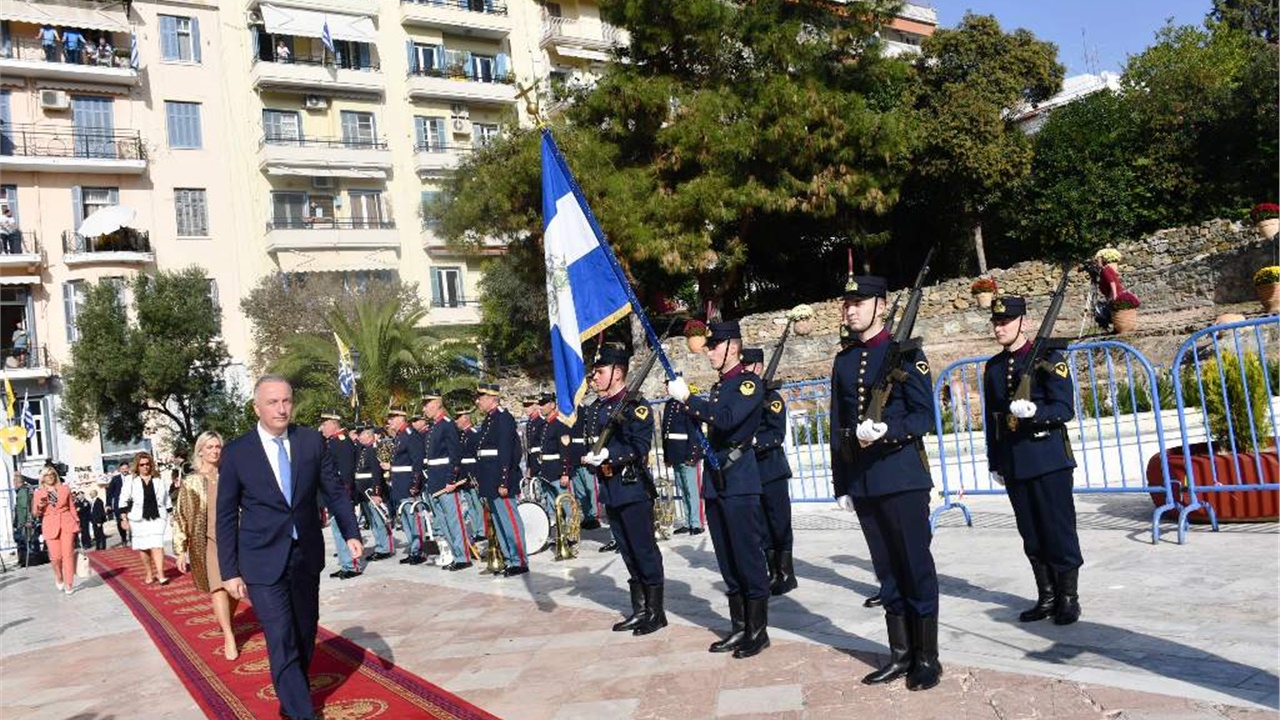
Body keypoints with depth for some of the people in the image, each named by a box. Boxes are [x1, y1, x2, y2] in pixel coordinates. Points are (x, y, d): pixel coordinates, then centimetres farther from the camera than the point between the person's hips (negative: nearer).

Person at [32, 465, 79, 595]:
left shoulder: (65, 489, 7)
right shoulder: (39, 493, 6)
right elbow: (35, 513, 8)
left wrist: (76, 521, 7)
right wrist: (39, 507, -13)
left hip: (67, 524, 0)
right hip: (50, 526, 0)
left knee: (68, 554, -5)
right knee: (56, 557, -4)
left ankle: (69, 584, 3)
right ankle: (58, 578, 25)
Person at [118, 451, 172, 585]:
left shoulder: (159, 480, 8)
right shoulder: (131, 481, 2)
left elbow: (166, 499, 14)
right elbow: (124, 501, 1)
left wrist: (169, 515, 13)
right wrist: (124, 519, -5)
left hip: (157, 518, 0)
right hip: (138, 519, 0)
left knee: (157, 546, -11)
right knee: (143, 548, 7)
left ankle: (161, 575, -17)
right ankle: (149, 575, 17)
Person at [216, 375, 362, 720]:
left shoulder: (312, 441, -2)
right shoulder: (236, 452, -7)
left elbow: (335, 491, 5)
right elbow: (226, 516, -2)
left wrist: (351, 533, -5)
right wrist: (229, 571, -4)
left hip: (306, 556, 3)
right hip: (264, 561, -3)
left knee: (305, 637, 15)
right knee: (282, 644, -8)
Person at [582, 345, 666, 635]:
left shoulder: (636, 405, -10)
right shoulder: (598, 408, 13)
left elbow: (640, 448, -17)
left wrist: (610, 455, -26)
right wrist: (591, 456, -1)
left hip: (634, 488, -7)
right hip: (611, 490, 8)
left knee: (644, 550, -1)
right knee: (628, 553, 14)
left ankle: (656, 612, 10)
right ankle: (639, 611, 23)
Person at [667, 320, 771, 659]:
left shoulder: (750, 382, -7)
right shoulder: (718, 388, 17)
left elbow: (726, 419, -23)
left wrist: (688, 397, -20)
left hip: (740, 482, -8)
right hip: (715, 481, 8)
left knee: (748, 558, -3)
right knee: (727, 561, 11)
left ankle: (758, 630, 7)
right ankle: (739, 628, 20)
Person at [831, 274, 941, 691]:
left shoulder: (904, 351, -3)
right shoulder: (844, 361, 12)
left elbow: (925, 415, -7)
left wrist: (887, 430, -26)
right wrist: (841, 484, 12)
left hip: (902, 476, -5)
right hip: (863, 481, 5)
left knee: (916, 566, 2)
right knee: (887, 570, 11)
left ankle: (927, 658, 13)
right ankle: (901, 654, 21)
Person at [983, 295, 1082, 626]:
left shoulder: (1048, 358, -4)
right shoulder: (993, 367, 12)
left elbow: (1065, 409, -10)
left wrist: (1034, 410, -29)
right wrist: (995, 463, 15)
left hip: (1049, 460, -5)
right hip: (1013, 465, 5)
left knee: (1059, 531, 0)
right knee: (1032, 536, 10)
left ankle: (1068, 599, 12)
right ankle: (1047, 598, 20)